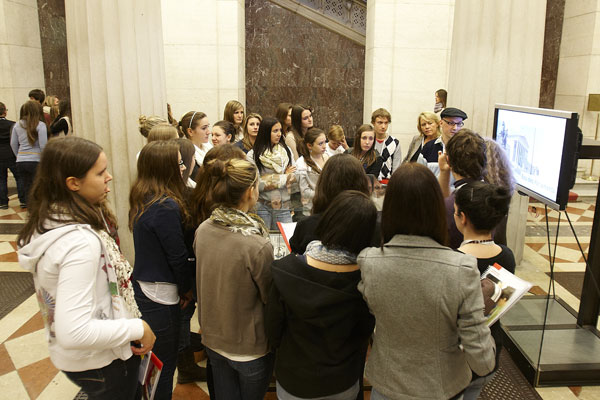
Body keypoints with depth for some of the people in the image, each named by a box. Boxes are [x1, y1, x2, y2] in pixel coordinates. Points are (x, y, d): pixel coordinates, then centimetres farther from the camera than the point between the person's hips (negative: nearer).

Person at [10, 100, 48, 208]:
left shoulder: (17, 125, 8)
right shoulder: (40, 125, -8)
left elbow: (13, 144, 12)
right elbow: (43, 145, -12)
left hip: (21, 162, 5)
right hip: (36, 160, -5)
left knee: (27, 188, 14)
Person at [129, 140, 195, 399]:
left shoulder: (142, 200, 3)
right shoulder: (166, 207, -24)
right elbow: (177, 256, -19)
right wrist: (186, 288, -2)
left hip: (141, 287, 9)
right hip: (161, 294, -9)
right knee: (164, 364, 8)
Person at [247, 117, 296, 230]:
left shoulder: (286, 151, 9)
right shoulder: (252, 155, -5)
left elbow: (294, 177, 2)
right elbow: (257, 184, -13)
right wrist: (284, 177, -7)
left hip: (283, 206, 3)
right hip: (262, 206, -3)